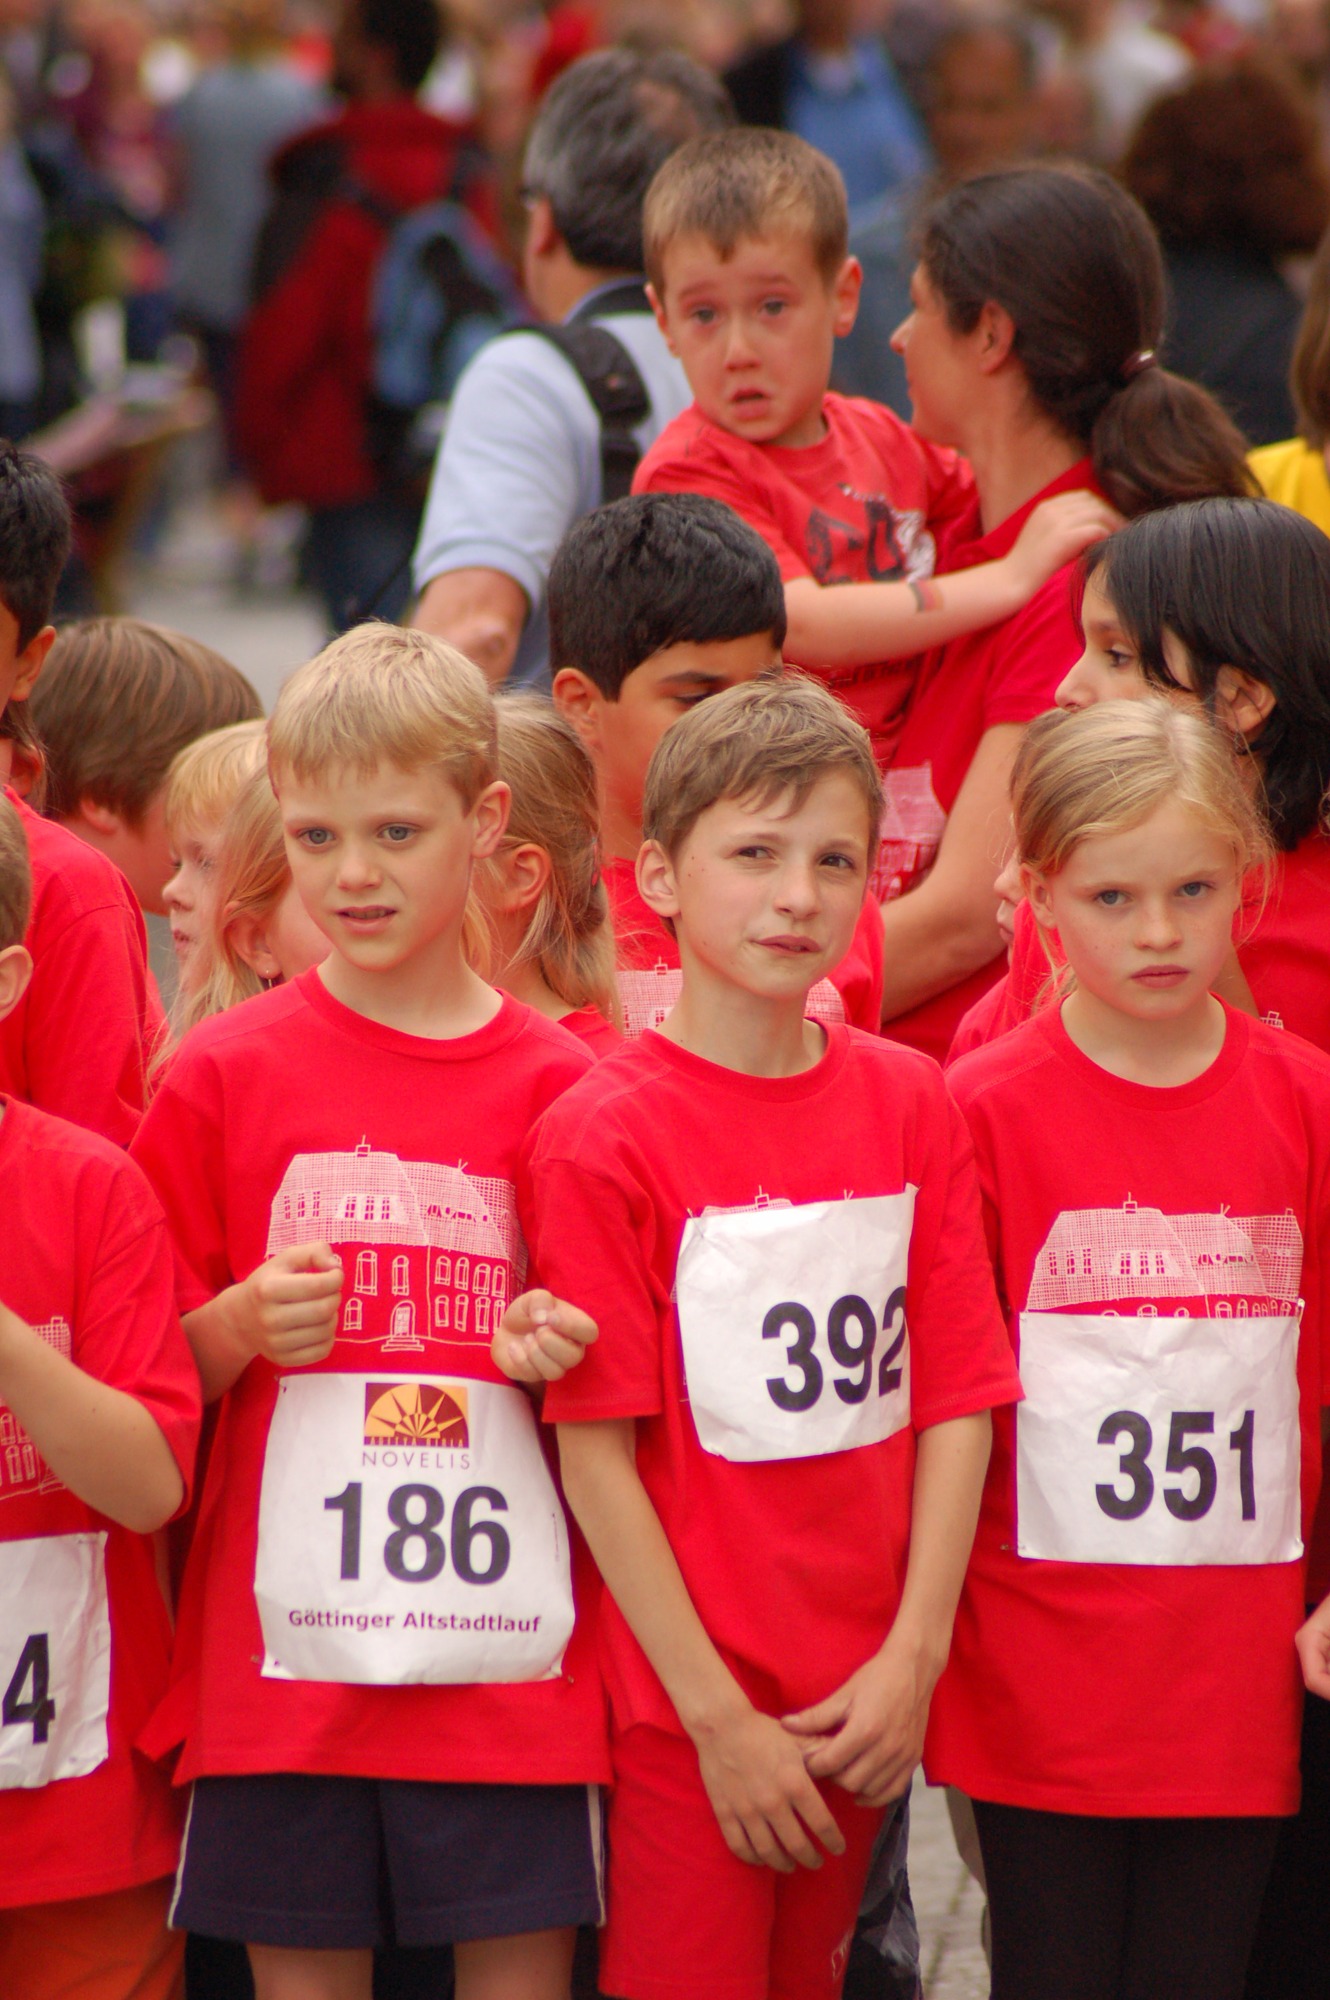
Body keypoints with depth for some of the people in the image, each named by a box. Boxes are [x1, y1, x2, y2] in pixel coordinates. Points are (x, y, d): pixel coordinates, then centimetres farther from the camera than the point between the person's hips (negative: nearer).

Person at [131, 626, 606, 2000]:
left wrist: (564, 1351, -10)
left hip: (507, 1659, 0)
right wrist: (237, 1329, -13)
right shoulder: (227, 1075, 2)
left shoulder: (557, 1085, 4)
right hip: (285, 1659, 0)